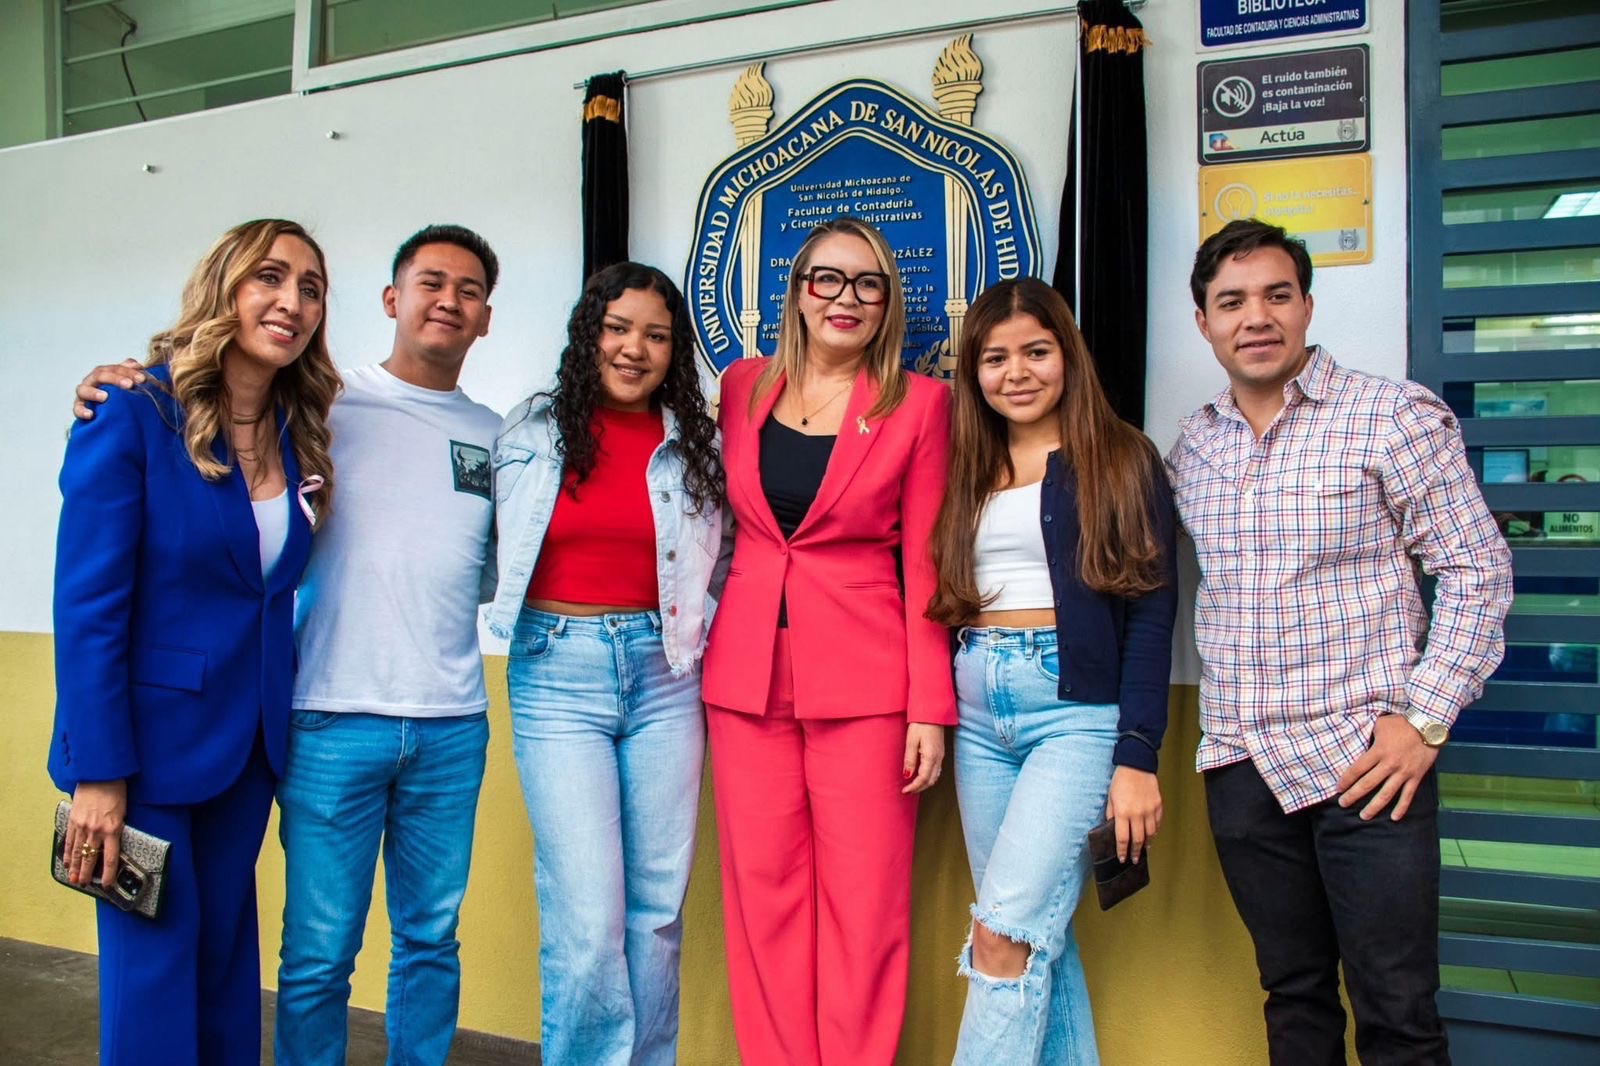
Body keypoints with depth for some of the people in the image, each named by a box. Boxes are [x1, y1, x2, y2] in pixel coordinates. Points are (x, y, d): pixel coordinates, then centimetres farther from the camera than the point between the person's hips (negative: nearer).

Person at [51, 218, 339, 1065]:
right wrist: (97, 772, -16)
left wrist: (282, 723, 3)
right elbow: (86, 604, -15)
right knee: (152, 963, 5)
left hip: (248, 739, 5)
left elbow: (273, 582, 8)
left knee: (227, 952, 16)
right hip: (148, 736, -5)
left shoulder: (300, 433, 3)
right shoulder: (134, 413, -13)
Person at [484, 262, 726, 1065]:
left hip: (664, 673, 2)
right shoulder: (532, 429, 4)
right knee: (587, 916, -6)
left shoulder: (696, 445, 7)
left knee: (658, 905, 7)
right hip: (557, 674, -1)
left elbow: (722, 564, 12)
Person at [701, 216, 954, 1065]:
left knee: (864, 907, 2)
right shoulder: (742, 387, 9)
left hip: (863, 679, -2)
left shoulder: (919, 403, 0)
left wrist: (931, 706, -5)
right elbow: (723, 524, 14)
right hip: (745, 674, 3)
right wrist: (698, 657, 7)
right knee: (764, 897, 8)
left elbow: (925, 563, 0)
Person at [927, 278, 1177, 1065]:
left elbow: (1151, 612, -5)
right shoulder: (964, 469, 13)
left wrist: (1137, 756, -11)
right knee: (1039, 932, 10)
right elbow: (939, 600, 14)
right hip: (977, 712, 5)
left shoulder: (1122, 460, 0)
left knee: (1003, 934, -10)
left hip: (1079, 710, -4)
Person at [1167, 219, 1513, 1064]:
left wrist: (1424, 719, -12)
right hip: (1241, 765, 4)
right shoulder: (1192, 446, 8)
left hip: (1364, 762, -4)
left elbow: (1476, 571, -5)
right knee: (1292, 995, 17)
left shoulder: (1394, 417, -5)